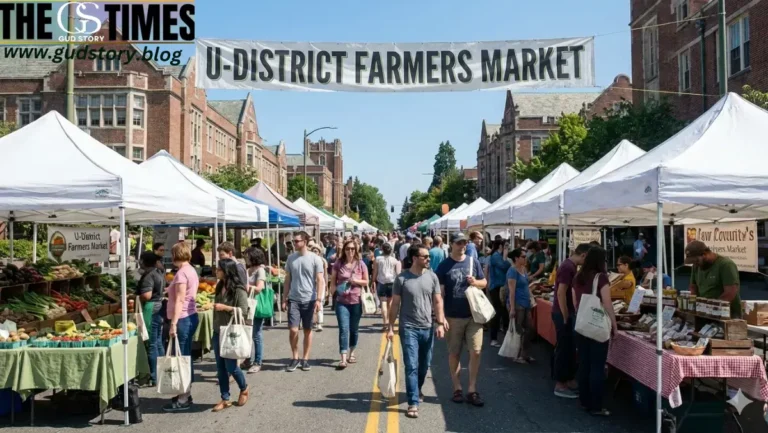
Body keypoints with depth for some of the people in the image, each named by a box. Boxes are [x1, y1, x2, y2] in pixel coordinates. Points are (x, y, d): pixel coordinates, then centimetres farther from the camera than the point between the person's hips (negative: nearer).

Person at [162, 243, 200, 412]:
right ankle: (186, 394, 24)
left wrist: (173, 324, -20)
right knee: (186, 358, 15)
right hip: (191, 316, 10)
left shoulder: (182, 273, -15)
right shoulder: (191, 271, 13)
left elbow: (180, 300, -20)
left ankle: (183, 400, 1)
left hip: (183, 319, -10)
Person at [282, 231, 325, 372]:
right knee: (293, 330, -5)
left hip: (309, 300, -2)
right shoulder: (291, 258, 4)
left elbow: (320, 281, -6)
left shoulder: (315, 259, -5)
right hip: (294, 299, 2)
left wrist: (318, 299, -13)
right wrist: (285, 298, 7)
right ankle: (294, 357, 14)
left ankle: (305, 359, 19)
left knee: (308, 330, 8)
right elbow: (288, 279, 10)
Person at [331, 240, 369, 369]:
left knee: (354, 329, 12)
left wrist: (357, 281, -13)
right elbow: (333, 281, 6)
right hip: (342, 302, -1)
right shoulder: (338, 263, -1)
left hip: (356, 301, 1)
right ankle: (343, 358, -9)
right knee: (343, 329, -8)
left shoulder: (361, 264, -1)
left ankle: (351, 353, 30)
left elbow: (366, 282, 6)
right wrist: (334, 291, -12)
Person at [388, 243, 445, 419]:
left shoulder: (432, 277, 1)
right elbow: (395, 304, -3)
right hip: (408, 328, -3)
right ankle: (413, 403, 1)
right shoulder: (402, 278, -7)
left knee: (425, 364, 16)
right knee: (411, 366, -5)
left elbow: (438, 302, 5)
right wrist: (391, 327, -4)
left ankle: (417, 390, 41)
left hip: (428, 328, 4)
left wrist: (440, 323, -4)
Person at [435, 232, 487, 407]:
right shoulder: (444, 266, -4)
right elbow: (440, 293, -5)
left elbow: (484, 283, 13)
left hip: (473, 315, 2)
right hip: (453, 317, -2)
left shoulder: (473, 262, 4)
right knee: (454, 354, 8)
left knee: (476, 352, 0)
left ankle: (472, 390, 12)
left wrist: (475, 282, -10)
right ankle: (457, 389, 22)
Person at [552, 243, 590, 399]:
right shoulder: (568, 267, -20)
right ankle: (560, 385, 8)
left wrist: (571, 314, 19)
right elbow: (561, 294, -24)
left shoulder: (571, 266, 11)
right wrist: (566, 317, -19)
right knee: (564, 348, -2)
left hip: (568, 313, 10)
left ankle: (569, 381, 26)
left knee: (570, 348, 16)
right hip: (563, 314, -10)